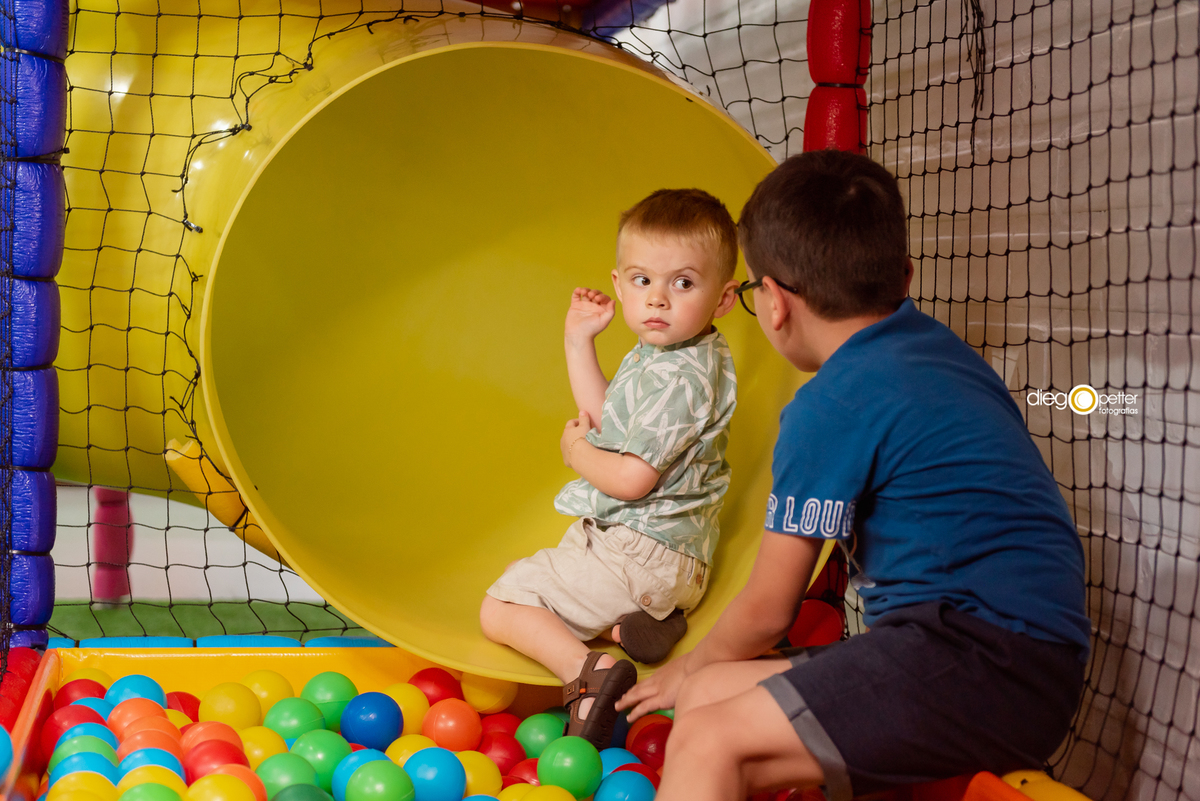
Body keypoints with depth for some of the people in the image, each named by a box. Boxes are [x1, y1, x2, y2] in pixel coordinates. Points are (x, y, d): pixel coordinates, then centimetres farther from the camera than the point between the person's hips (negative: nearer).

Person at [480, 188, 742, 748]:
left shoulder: (677, 378, -23)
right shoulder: (658, 353, 9)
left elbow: (630, 479, -25)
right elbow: (606, 418, 19)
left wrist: (576, 450, -6)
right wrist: (579, 341, 13)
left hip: (640, 553, -10)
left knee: (499, 609, -5)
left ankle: (589, 674, -26)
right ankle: (633, 622, 5)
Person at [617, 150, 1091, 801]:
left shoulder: (829, 409, -9)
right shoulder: (940, 347, 18)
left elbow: (767, 610, 0)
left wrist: (691, 667, 22)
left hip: (982, 661, -10)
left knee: (709, 742, -20)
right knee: (709, 696, 6)